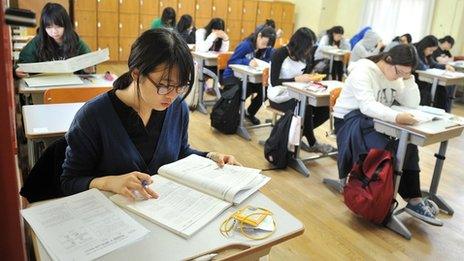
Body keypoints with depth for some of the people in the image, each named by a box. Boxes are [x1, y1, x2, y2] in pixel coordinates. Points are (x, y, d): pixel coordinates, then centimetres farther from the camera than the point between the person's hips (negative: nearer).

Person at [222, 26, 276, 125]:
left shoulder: (267, 48, -2)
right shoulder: (245, 45, -21)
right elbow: (231, 61, -24)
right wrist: (248, 62, -40)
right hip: (232, 76, -6)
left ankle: (250, 113, 6)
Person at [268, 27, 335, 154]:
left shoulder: (305, 56, 4)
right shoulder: (280, 53, -14)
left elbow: (305, 75, 8)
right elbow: (274, 81, -20)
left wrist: (312, 78, -14)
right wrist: (297, 79, -27)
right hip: (279, 96, -7)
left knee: (325, 109, -12)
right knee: (306, 109, -32)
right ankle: (313, 144, -9)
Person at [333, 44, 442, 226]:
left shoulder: (396, 75, 6)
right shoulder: (363, 70, -17)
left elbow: (412, 104, 1)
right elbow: (367, 106, -31)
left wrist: (408, 78, -10)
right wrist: (396, 117, -44)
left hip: (376, 121, 7)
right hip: (351, 120, -7)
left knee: (408, 143, -18)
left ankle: (414, 199, -14)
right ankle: (413, 200, -9)